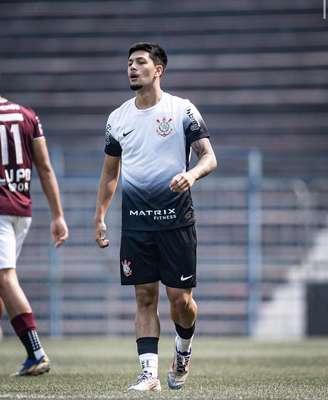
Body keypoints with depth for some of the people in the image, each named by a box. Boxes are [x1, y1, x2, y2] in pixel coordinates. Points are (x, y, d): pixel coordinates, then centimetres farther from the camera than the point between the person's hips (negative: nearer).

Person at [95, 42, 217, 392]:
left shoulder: (183, 110, -1)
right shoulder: (118, 118, 11)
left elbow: (209, 157, -3)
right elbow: (109, 173, 18)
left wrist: (191, 174, -25)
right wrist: (99, 217, 13)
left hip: (176, 218, -3)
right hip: (135, 221, 3)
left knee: (180, 298, -2)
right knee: (145, 297, 0)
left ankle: (183, 350, 26)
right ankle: (149, 372, -1)